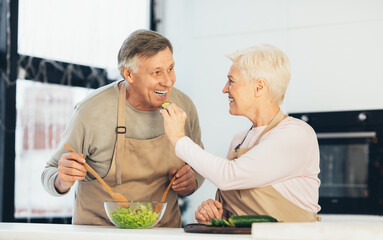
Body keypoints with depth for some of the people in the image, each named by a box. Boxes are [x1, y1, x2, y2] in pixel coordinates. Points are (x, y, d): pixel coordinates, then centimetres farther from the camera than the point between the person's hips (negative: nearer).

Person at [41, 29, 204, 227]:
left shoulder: (184, 107, -3)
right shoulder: (91, 111, -14)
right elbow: (50, 174, -3)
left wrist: (191, 181, -7)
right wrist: (62, 182, -24)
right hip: (99, 231, -3)